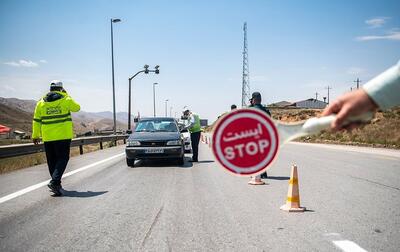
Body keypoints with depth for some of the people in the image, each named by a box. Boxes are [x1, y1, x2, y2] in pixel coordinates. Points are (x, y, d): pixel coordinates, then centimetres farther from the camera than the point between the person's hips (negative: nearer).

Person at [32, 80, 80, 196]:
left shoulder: (41, 102, 6)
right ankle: (54, 181, -17)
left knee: (52, 160, 12)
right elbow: (76, 108, 14)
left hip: (48, 137, 4)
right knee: (63, 158, -1)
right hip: (63, 135, -3)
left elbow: (36, 120, 8)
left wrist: (35, 135, 16)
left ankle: (56, 184, 20)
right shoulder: (66, 99, -4)